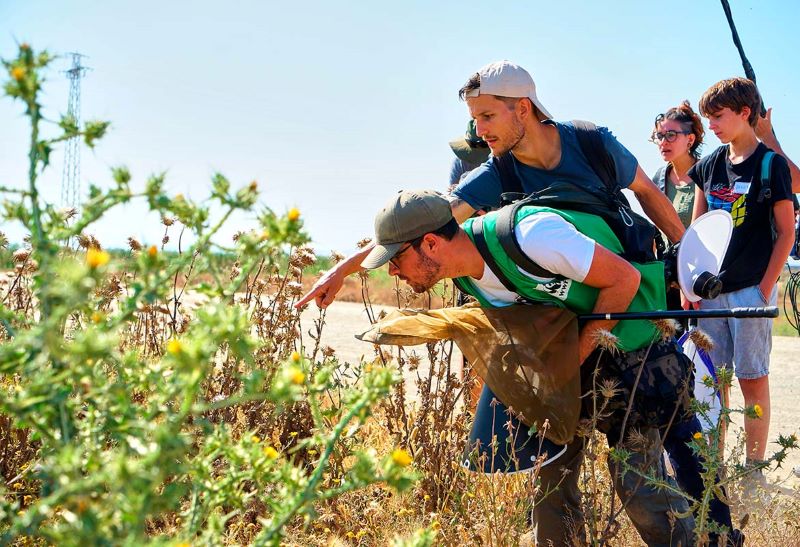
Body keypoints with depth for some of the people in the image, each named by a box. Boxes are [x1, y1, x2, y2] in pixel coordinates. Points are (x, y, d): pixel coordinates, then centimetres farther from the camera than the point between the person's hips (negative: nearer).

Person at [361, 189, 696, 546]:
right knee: (550, 469, 7)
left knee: (635, 481, -11)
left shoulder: (528, 234, -31)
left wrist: (577, 355, -20)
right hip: (567, 349, 7)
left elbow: (625, 279, -23)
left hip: (628, 336, -7)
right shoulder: (464, 275, -7)